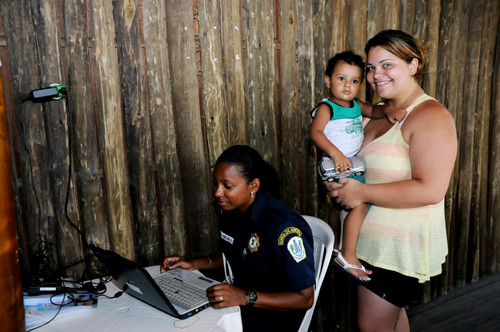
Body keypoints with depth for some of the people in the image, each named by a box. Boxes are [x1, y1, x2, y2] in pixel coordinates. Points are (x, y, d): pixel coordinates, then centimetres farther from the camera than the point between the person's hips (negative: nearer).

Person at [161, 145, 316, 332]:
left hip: (273, 316, -7)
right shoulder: (229, 210, 0)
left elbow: (305, 298, -22)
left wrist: (246, 297, -31)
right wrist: (194, 264, 5)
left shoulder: (283, 227, -26)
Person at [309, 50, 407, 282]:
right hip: (336, 167, -9)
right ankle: (348, 255, -12)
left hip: (352, 163, 9)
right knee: (360, 204, -22)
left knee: (339, 205, 24)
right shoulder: (326, 108, -16)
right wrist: (335, 153, -40)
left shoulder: (356, 105, 8)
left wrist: (387, 110, -12)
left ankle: (336, 246, 44)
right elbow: (315, 131, -28)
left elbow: (373, 111, 12)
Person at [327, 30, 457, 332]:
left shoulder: (431, 116, -19)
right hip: (375, 238, 8)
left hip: (402, 244, -8)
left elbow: (431, 190, -28)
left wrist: (361, 192, -24)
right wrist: (338, 182, -4)